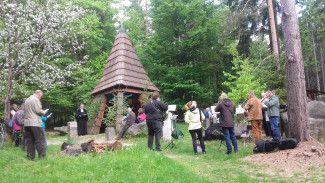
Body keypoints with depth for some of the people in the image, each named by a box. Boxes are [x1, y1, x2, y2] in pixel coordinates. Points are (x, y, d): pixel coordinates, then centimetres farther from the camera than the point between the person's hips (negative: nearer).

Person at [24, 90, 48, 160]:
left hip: (26, 123, 8)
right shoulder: (35, 99, -7)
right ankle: (42, 156, -4)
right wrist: (44, 112, 4)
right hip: (35, 123, -8)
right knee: (40, 140, -4)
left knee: (30, 141, 10)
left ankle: (30, 157, 12)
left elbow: (24, 112, 21)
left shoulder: (27, 100, 18)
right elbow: (38, 111, -13)